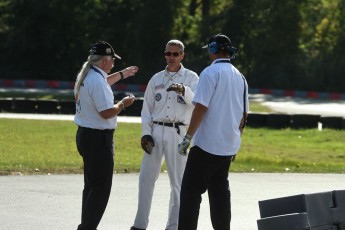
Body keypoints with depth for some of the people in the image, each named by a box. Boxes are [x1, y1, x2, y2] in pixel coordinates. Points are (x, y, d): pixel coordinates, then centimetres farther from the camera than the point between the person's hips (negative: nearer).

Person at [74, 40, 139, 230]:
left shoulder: (86, 76, 11)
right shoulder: (97, 81, -20)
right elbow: (107, 112, -23)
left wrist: (121, 75, 38)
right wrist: (123, 104, -7)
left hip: (84, 134, 10)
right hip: (98, 138, -10)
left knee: (91, 185, 17)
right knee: (100, 187, -7)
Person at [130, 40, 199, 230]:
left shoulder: (191, 78, 2)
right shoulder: (157, 79, 13)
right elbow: (147, 107, 13)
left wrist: (184, 91, -33)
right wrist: (146, 133, 2)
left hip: (178, 133, -3)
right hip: (156, 131, 3)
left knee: (177, 182, -1)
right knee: (146, 177, 2)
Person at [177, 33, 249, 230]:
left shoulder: (211, 72, -10)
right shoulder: (240, 77, 12)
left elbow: (201, 108, -17)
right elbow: (244, 116, 17)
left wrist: (187, 138, -13)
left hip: (207, 145, -7)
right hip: (229, 146, 7)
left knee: (191, 191, -5)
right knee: (220, 191, 13)